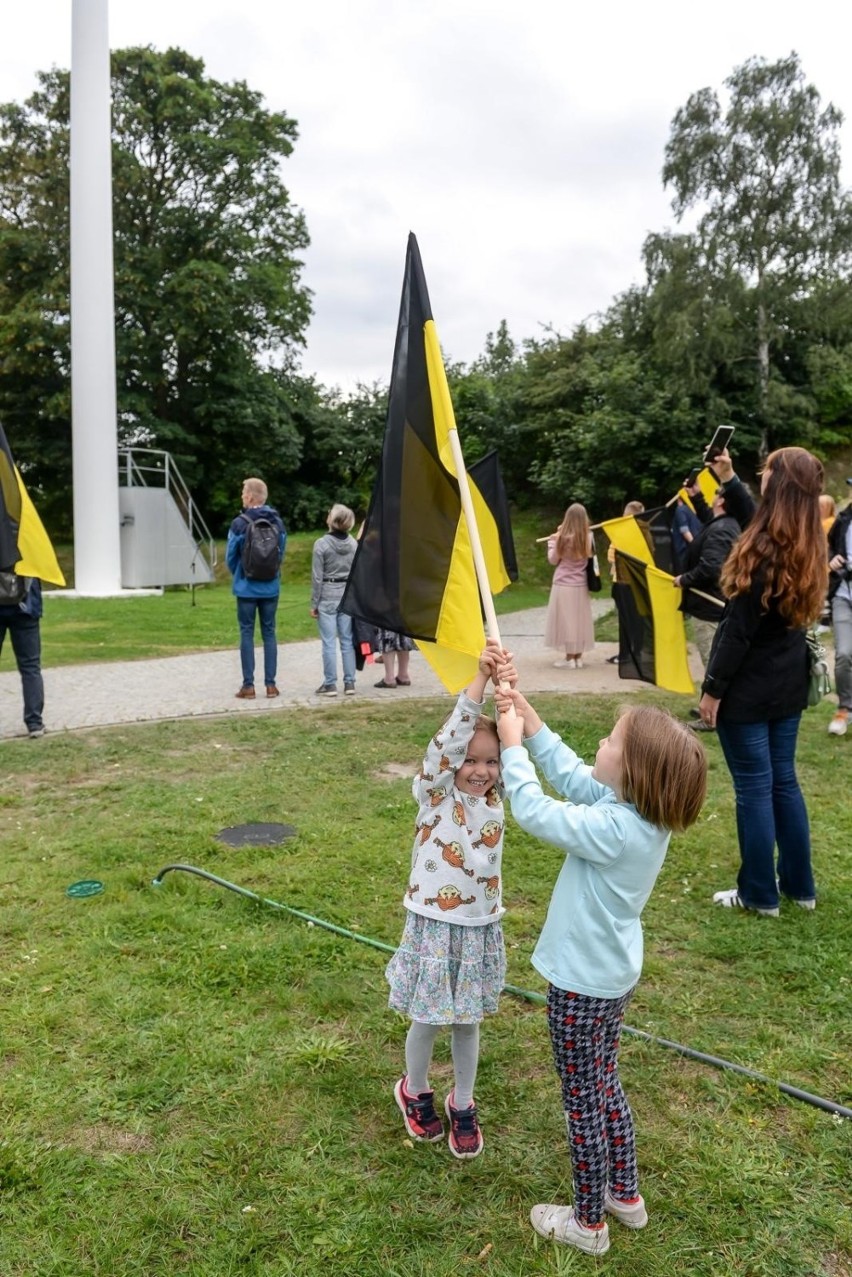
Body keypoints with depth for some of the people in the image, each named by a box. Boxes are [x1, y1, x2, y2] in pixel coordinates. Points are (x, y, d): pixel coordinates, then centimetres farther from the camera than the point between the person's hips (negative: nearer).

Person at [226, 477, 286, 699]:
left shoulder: (240, 523, -11)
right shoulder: (278, 522, 0)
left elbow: (230, 556, -2)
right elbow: (282, 553, 6)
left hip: (247, 587, -3)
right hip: (271, 587, 3)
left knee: (247, 634, 4)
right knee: (269, 633, 10)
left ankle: (248, 685, 4)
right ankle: (271, 684, 10)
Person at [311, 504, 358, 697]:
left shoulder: (321, 544, -11)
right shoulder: (353, 543, 2)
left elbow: (317, 577, -9)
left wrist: (314, 603, -2)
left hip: (327, 596, -4)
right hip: (348, 594, 4)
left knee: (328, 642, 1)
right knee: (347, 641, 8)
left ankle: (330, 684, 4)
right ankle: (349, 683, 10)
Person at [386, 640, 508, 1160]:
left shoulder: (496, 798, -1)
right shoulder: (435, 795, -13)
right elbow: (449, 740, -29)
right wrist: (480, 679, -37)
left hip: (482, 928, 4)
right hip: (435, 927, -4)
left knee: (468, 1022, 18)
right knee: (428, 1019, 14)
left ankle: (463, 1104, 39)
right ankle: (415, 1091, 41)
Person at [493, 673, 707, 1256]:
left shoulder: (615, 829, -33)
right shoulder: (644, 813, -8)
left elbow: (535, 812, -26)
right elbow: (571, 775, 1)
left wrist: (512, 744, -14)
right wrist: (528, 717, -4)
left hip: (582, 987, -8)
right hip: (614, 977, 9)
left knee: (584, 1103, 12)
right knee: (606, 1087, 27)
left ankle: (588, 1223, 33)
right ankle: (625, 1195, 46)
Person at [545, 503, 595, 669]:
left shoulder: (563, 538, -12)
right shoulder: (587, 538, -1)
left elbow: (553, 560, -2)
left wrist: (552, 542, 12)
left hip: (563, 586, -4)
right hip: (581, 586, 4)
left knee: (566, 621, 0)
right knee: (579, 621, 10)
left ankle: (569, 659, 1)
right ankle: (578, 658, 15)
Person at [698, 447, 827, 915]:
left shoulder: (763, 552, -20)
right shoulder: (807, 547, 4)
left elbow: (738, 630, -20)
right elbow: (754, 520, 25)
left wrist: (713, 688, -13)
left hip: (747, 690, -8)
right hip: (787, 685, 8)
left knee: (754, 788, 2)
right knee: (783, 781, 17)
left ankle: (759, 894, 14)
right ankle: (799, 885, 27)